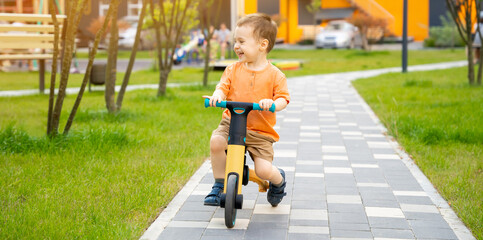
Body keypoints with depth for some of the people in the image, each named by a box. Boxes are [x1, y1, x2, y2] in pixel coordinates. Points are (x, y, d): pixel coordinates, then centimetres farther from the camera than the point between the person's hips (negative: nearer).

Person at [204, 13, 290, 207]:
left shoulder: (274, 75, -3)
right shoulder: (233, 69, 5)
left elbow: (283, 99, -7)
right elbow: (223, 87, -1)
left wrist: (272, 103, -31)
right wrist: (217, 95, -26)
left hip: (260, 131, -2)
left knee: (263, 170, -17)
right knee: (216, 141, -29)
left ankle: (278, 180, 25)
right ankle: (219, 186, -7)